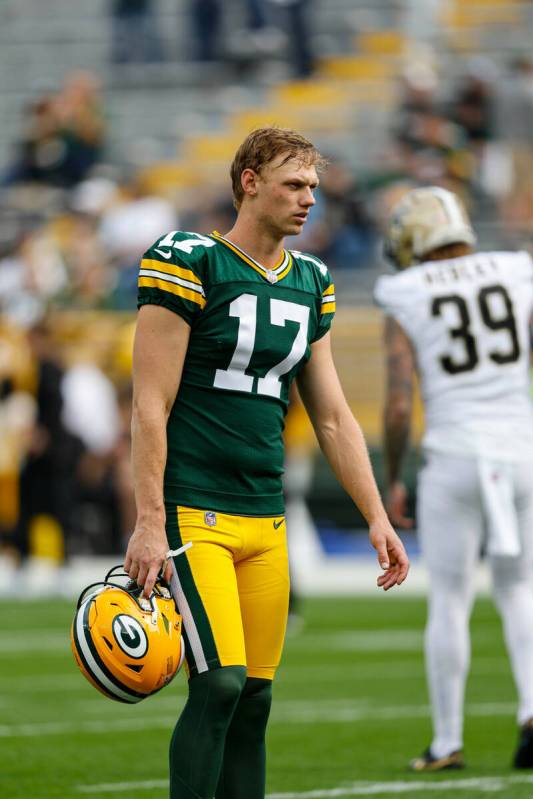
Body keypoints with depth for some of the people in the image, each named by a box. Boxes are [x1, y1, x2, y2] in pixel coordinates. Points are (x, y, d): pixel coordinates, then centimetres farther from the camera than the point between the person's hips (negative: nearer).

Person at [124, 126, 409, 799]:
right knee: (220, 684, -17)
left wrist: (377, 518, 13)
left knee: (254, 697, 4)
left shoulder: (311, 283, 14)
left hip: (265, 518, 6)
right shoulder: (189, 263, -7)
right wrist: (149, 523, -16)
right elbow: (150, 404, -10)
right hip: (190, 510, -6)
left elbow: (333, 417, 19)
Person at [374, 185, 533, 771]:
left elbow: (398, 406, -7)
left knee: (449, 603, 8)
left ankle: (447, 742, 11)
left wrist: (391, 481, 5)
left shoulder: (406, 307, -2)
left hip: (455, 458, -2)